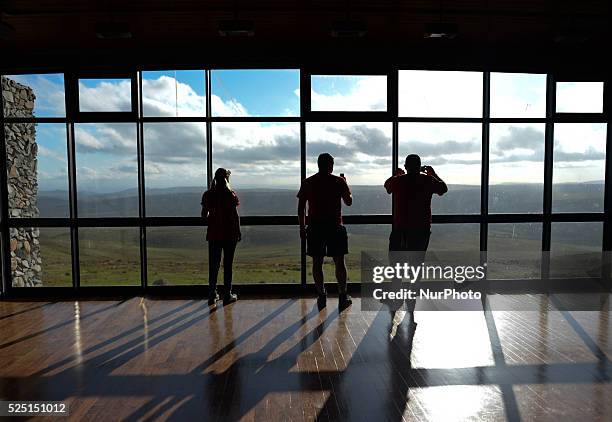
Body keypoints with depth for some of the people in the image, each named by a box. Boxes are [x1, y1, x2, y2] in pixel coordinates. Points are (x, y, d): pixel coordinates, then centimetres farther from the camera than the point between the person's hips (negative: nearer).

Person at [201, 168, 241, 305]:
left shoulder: (208, 195, 0)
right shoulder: (231, 195, -10)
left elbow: (204, 215, 3)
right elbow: (235, 216, -10)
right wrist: (238, 232, 0)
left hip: (213, 234, 3)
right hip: (229, 234, -3)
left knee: (213, 264, 10)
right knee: (227, 264, 6)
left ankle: (212, 295, 14)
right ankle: (227, 295, 12)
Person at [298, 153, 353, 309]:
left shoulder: (307, 183, 4)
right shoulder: (338, 181, -3)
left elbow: (301, 207, 3)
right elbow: (349, 201, 5)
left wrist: (302, 227, 10)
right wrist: (345, 184, 18)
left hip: (315, 227, 2)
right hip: (335, 226, -1)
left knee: (317, 262, 7)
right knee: (339, 261, 7)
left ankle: (321, 296, 11)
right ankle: (343, 296, 11)